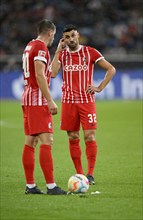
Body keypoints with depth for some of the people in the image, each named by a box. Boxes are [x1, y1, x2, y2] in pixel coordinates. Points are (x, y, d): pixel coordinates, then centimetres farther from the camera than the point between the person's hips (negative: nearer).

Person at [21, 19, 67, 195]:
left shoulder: (29, 46, 18)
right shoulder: (41, 47, -10)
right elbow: (40, 75, -18)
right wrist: (50, 101, -19)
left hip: (27, 100, 10)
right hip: (38, 101, -10)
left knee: (30, 142, 8)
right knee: (46, 141, -12)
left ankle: (30, 186, 8)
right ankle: (51, 186, -16)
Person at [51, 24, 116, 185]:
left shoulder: (90, 52, 0)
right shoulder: (61, 54, 7)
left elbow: (111, 69, 4)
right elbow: (53, 73, -10)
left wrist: (100, 88, -4)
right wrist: (58, 51, -9)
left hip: (87, 101, -2)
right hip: (68, 102, 2)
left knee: (90, 137, -9)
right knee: (73, 139, 3)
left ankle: (90, 174, -5)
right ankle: (79, 174, 10)